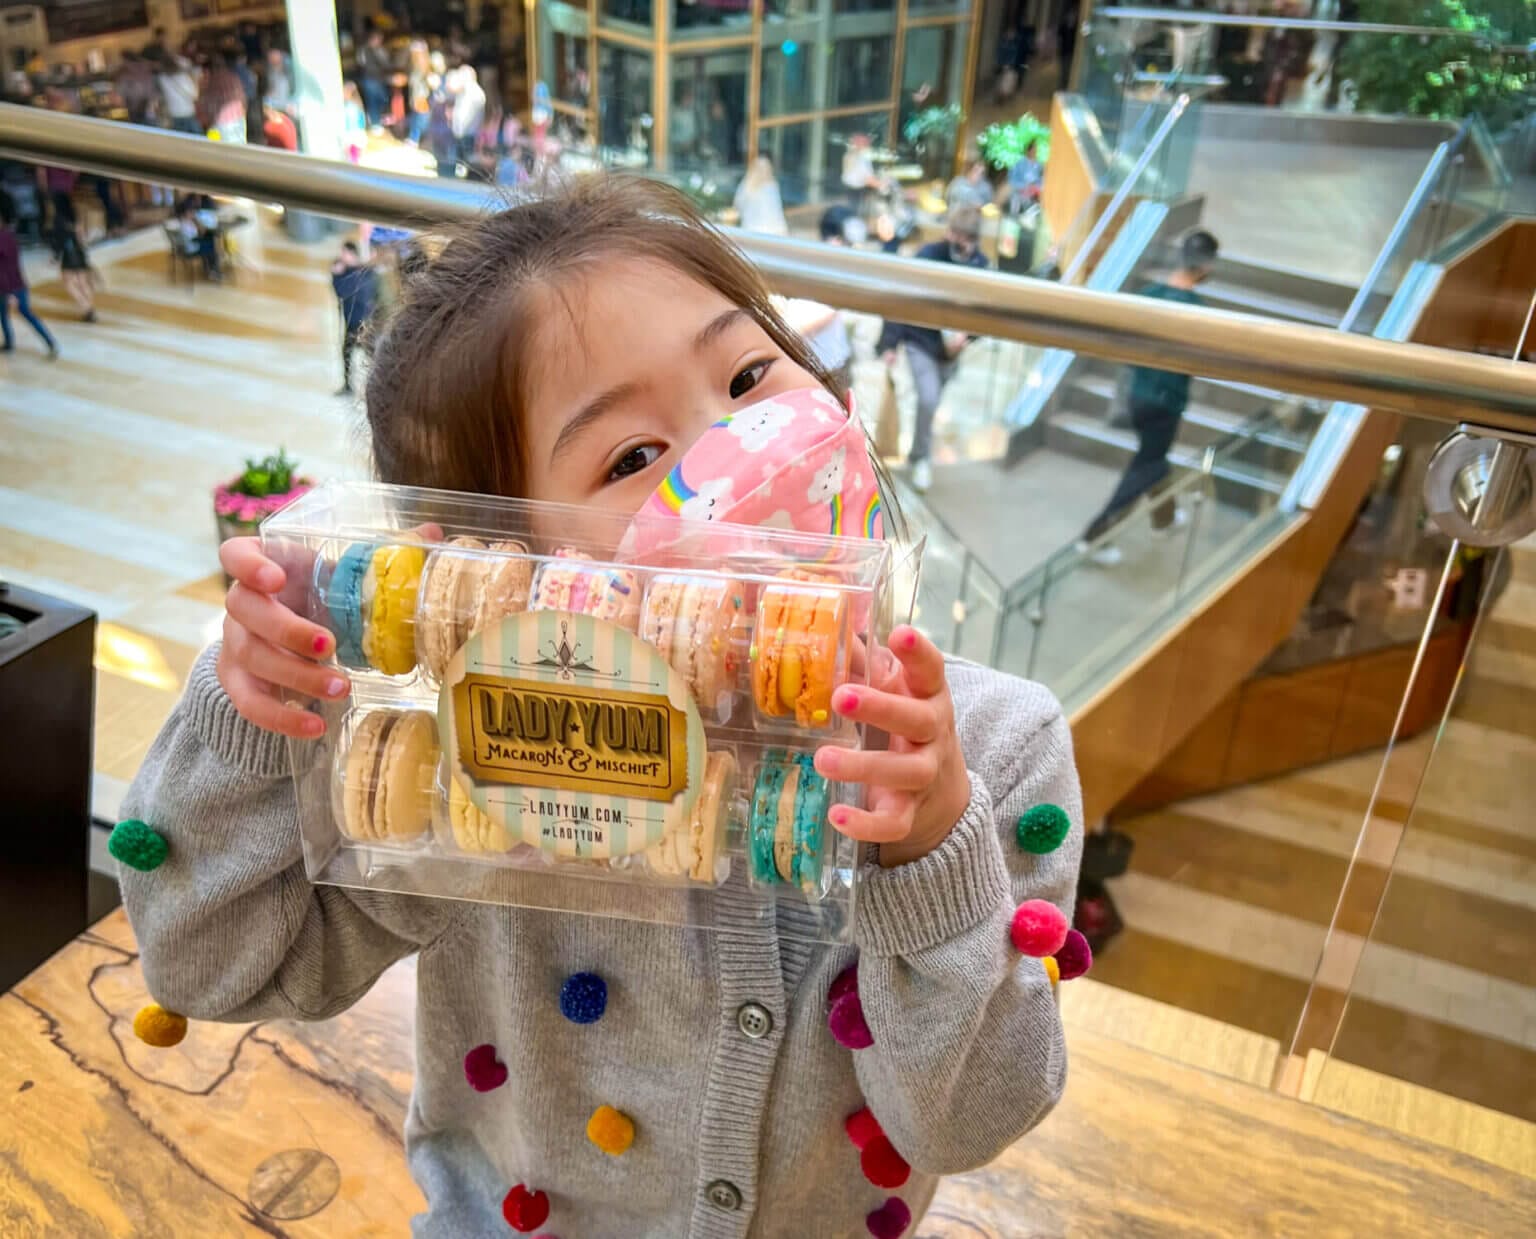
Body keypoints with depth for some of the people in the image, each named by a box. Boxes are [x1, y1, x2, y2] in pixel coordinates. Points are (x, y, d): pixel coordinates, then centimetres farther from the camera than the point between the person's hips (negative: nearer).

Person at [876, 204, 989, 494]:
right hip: (919, 341, -4)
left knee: (932, 401, 16)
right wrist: (890, 343, -17)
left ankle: (918, 455, 38)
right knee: (928, 399, -17)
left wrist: (965, 336, -19)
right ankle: (921, 459, 3)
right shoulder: (927, 257, -18)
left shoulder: (980, 264, -8)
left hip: (950, 347, 4)